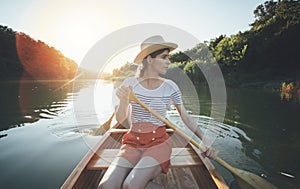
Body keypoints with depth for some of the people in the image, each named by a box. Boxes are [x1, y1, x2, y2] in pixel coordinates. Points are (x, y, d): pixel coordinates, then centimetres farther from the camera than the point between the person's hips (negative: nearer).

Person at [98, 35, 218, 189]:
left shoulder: (170, 87, -3)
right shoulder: (130, 83, -2)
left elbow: (186, 117, 5)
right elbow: (120, 120, -2)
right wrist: (123, 101, -23)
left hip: (159, 143, -1)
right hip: (133, 143, 2)